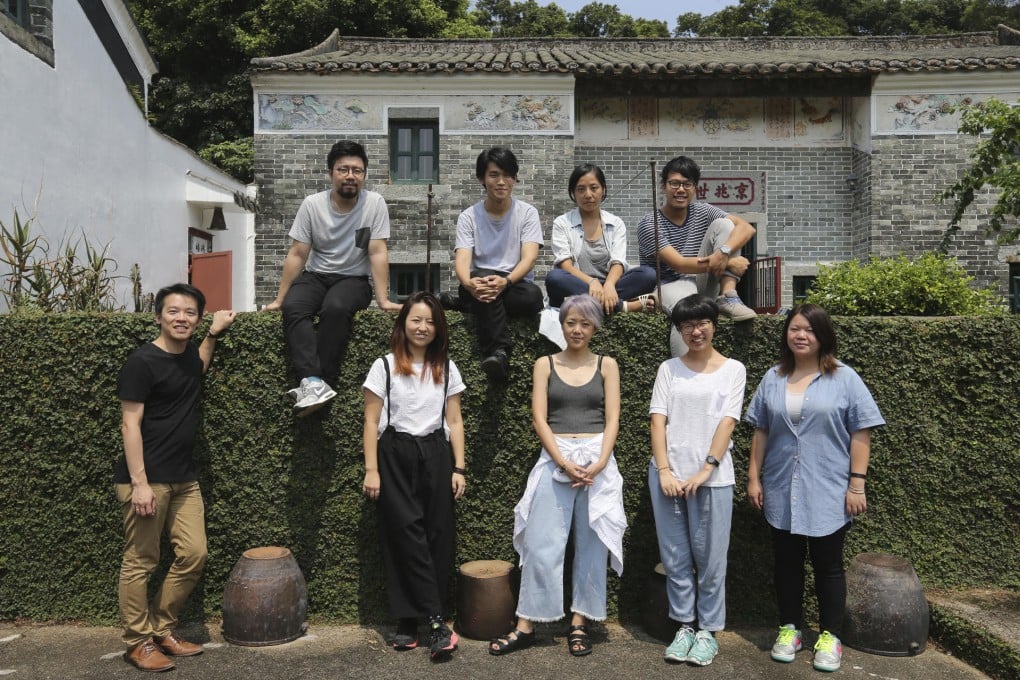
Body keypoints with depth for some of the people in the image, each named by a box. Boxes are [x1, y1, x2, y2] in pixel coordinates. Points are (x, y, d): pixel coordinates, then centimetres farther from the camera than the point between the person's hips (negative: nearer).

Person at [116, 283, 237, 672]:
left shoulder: (189, 354, 10)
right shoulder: (142, 362, -11)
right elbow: (130, 424, -13)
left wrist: (214, 333, 23)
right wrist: (139, 483, -18)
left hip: (184, 478, 7)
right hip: (147, 479, -7)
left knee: (193, 554, 7)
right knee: (141, 562, 2)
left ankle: (162, 629, 23)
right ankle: (138, 642, 16)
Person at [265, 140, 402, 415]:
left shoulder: (375, 203, -9)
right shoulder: (312, 204, -5)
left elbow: (378, 254, -11)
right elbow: (297, 255, -3)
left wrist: (383, 299, -18)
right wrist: (279, 299, -5)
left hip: (354, 279, -2)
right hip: (316, 275, 2)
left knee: (335, 308, -34)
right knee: (292, 308, -29)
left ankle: (315, 384, -28)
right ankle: (313, 382, -41)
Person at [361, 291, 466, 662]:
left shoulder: (446, 368, 9)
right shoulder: (384, 366, 1)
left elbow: (454, 422, 9)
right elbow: (371, 422, 0)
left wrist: (458, 468, 2)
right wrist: (371, 470, -7)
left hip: (435, 456, 2)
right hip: (395, 456, -2)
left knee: (436, 536, -1)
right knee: (407, 535, -6)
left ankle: (409, 621, 10)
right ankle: (435, 621, -1)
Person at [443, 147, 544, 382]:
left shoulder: (527, 213, 2)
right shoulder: (468, 217, 4)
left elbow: (529, 257, -13)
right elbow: (462, 259, -11)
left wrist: (505, 281, -35)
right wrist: (468, 283, -37)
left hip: (515, 285, 0)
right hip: (479, 282, 0)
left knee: (533, 295, -35)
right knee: (483, 277, -36)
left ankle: (461, 304, -22)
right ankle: (498, 351, -41)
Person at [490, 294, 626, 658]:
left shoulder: (607, 365, 7)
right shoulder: (545, 364, 6)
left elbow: (612, 420, 1)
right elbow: (539, 418, -2)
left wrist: (598, 464, -13)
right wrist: (564, 463, -14)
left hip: (598, 460, 1)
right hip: (554, 459, -1)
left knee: (592, 545, 6)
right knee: (542, 545, -1)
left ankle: (580, 624, 18)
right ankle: (526, 625, 10)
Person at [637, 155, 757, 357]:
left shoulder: (702, 212, 6)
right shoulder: (649, 224, -9)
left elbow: (746, 227, -7)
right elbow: (679, 264, -19)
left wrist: (724, 252, -28)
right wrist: (728, 264, -18)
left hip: (701, 284, 5)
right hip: (668, 286, -5)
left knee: (723, 224, -7)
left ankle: (728, 297, -20)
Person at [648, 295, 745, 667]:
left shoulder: (733, 369, 5)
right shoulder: (669, 369, 9)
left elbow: (727, 422, -4)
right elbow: (658, 419, 2)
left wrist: (706, 470, -13)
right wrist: (664, 470, -9)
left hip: (712, 477, -2)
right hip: (667, 474, 2)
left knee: (710, 558, 4)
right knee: (675, 557, 8)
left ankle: (708, 630, 19)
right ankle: (684, 625, 22)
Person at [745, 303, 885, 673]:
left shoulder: (844, 378, -4)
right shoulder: (773, 379, 7)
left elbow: (860, 434, -5)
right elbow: (760, 432, 9)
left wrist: (856, 484, -9)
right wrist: (754, 477, 6)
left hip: (828, 492, -3)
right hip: (782, 491, 3)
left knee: (828, 565, 8)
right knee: (787, 562, 13)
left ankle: (830, 636, 22)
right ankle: (789, 628, 27)